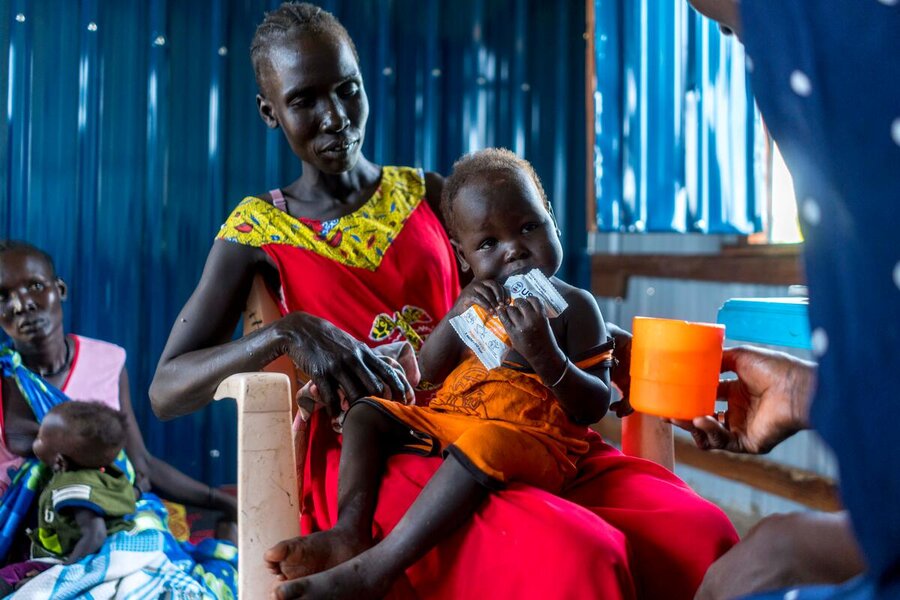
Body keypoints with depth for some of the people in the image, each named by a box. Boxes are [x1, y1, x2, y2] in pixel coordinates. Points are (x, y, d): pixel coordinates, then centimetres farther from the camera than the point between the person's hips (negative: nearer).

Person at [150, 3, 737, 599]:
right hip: (371, 450, -4)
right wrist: (289, 331, -17)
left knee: (698, 532, -17)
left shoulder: (431, 195, 16)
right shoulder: (258, 231, 7)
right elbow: (166, 390, 0)